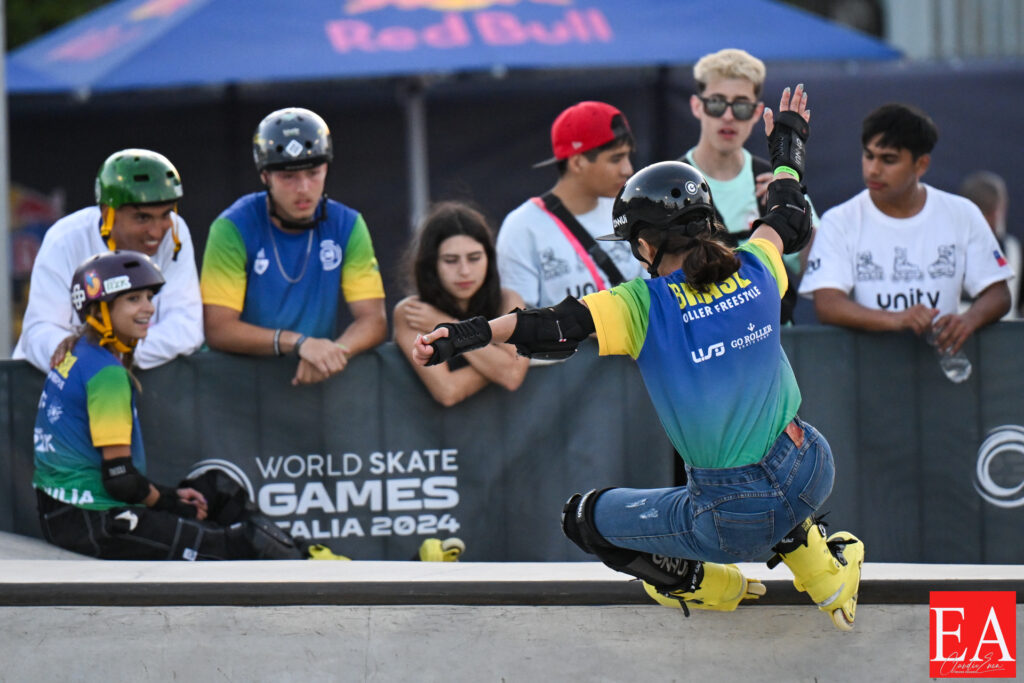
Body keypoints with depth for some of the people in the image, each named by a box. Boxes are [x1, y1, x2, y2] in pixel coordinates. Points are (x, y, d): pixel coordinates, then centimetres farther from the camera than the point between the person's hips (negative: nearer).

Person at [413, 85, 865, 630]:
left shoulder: (643, 305, -12)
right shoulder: (754, 269, 3)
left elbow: (558, 325, -25)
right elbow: (789, 222, 24)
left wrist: (467, 335, -33)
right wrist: (787, 146, 42)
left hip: (737, 519, -5)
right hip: (812, 475, 6)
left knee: (585, 517, 15)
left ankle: (699, 583, 22)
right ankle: (822, 568, 34)